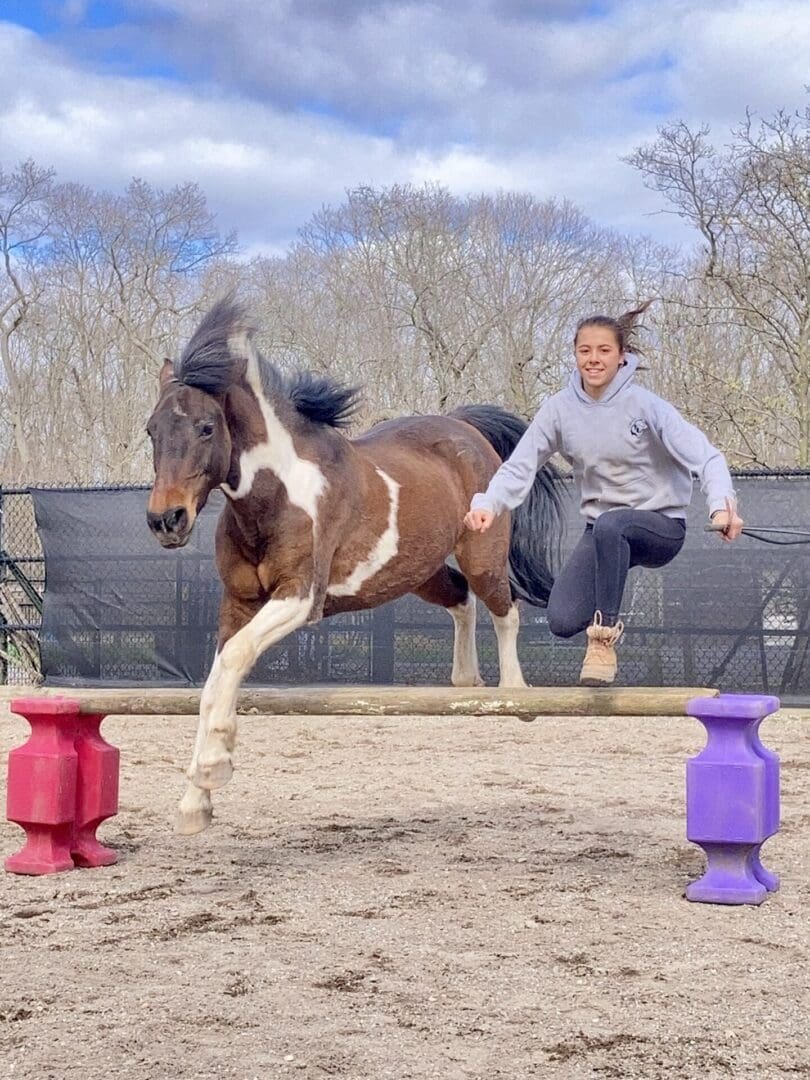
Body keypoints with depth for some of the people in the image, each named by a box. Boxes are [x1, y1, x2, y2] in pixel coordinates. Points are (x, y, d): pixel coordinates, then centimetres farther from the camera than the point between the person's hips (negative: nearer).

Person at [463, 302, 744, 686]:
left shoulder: (644, 405, -14)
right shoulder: (559, 409, -3)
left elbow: (705, 456, -22)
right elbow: (519, 466, -6)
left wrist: (721, 506, -42)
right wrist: (487, 504, -26)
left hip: (661, 526, -4)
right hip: (604, 531, 4)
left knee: (610, 525, -40)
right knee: (562, 621, -18)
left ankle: (603, 639, -26)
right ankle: (605, 616, 19)